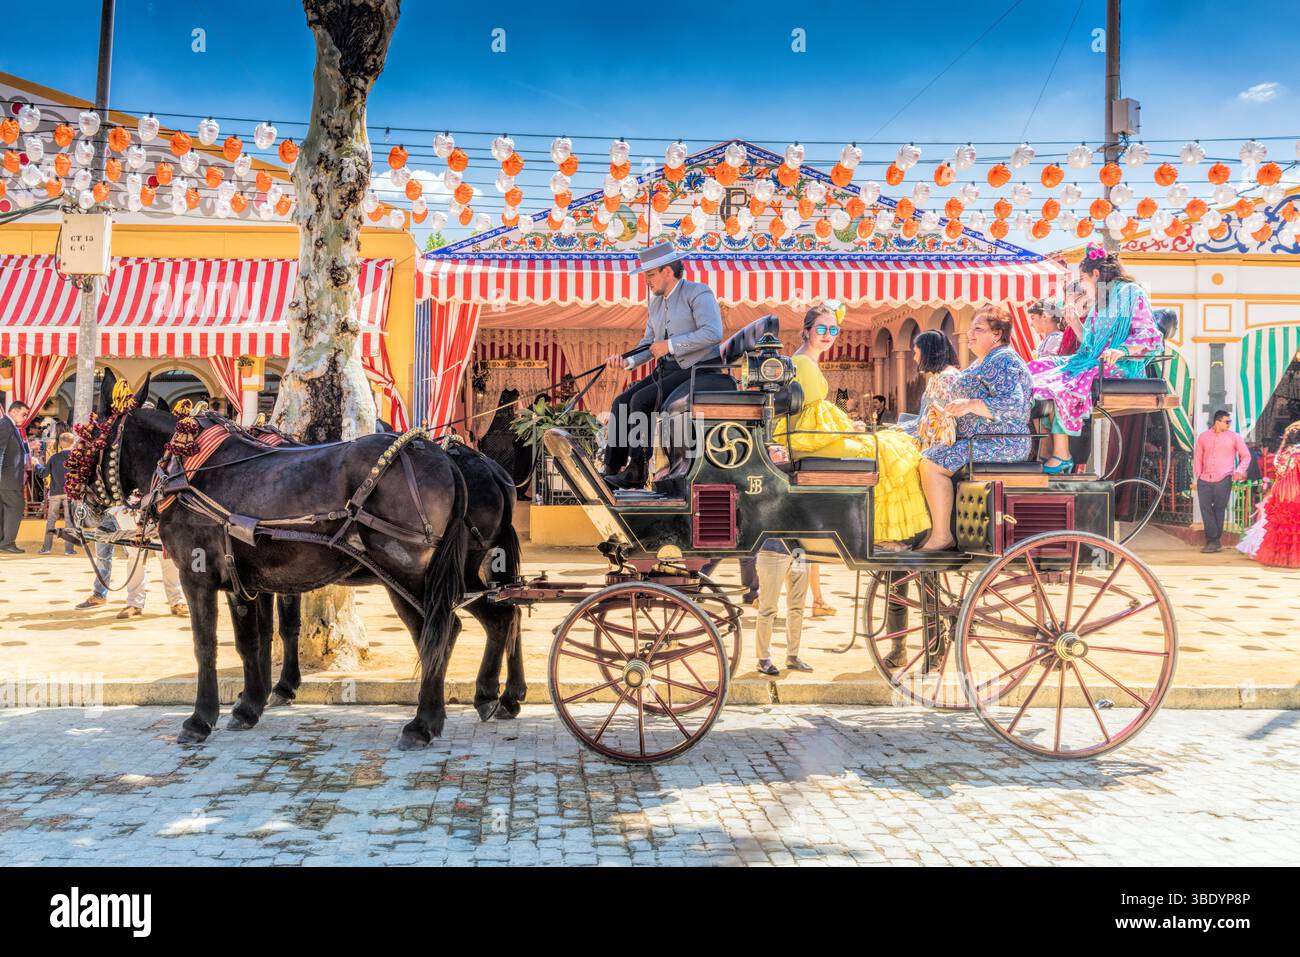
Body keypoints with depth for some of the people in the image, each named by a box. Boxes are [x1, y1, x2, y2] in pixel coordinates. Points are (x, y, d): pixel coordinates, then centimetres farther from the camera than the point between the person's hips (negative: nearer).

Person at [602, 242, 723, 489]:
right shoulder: (656, 303, 19)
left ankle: (635, 472, -15)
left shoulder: (698, 293, -8)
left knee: (642, 400, -24)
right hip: (667, 369, 9)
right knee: (621, 403, -7)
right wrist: (626, 361, -4)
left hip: (698, 369, -8)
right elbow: (648, 344, 17)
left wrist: (670, 345, -20)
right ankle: (611, 471, -5)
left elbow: (713, 333, -22)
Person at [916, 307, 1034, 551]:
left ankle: (941, 535, -17)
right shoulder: (983, 361, 21)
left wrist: (969, 405, -30)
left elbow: (1012, 404, -25)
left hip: (1001, 444, -11)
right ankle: (937, 529, 7)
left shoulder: (1003, 361, -13)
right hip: (980, 439, 11)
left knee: (931, 462, -20)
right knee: (928, 455, 11)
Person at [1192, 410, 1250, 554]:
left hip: (1223, 480, -2)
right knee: (1205, 509, -3)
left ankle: (1214, 541, 9)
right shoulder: (1203, 437, 10)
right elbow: (1197, 458, 14)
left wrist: (1240, 471, -7)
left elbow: (1246, 456, 10)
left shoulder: (1234, 437, 5)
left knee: (1219, 510, 1)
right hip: (1204, 480, 2)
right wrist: (1196, 479, 8)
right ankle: (1213, 541, 4)